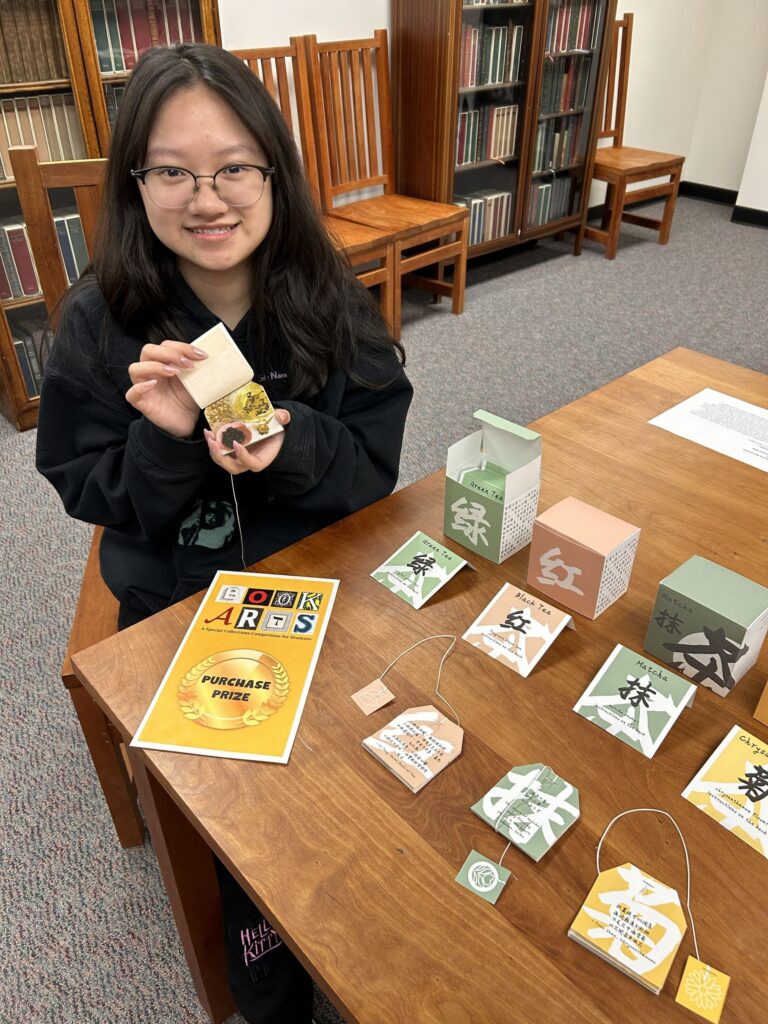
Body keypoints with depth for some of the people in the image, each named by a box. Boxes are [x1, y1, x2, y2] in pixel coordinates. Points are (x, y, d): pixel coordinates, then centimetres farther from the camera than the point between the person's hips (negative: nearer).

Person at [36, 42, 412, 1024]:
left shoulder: (332, 301, -7)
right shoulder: (100, 321, -9)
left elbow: (373, 467, -5)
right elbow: (91, 495, -4)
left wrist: (292, 446, -26)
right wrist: (165, 437, -25)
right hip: (176, 602, 0)